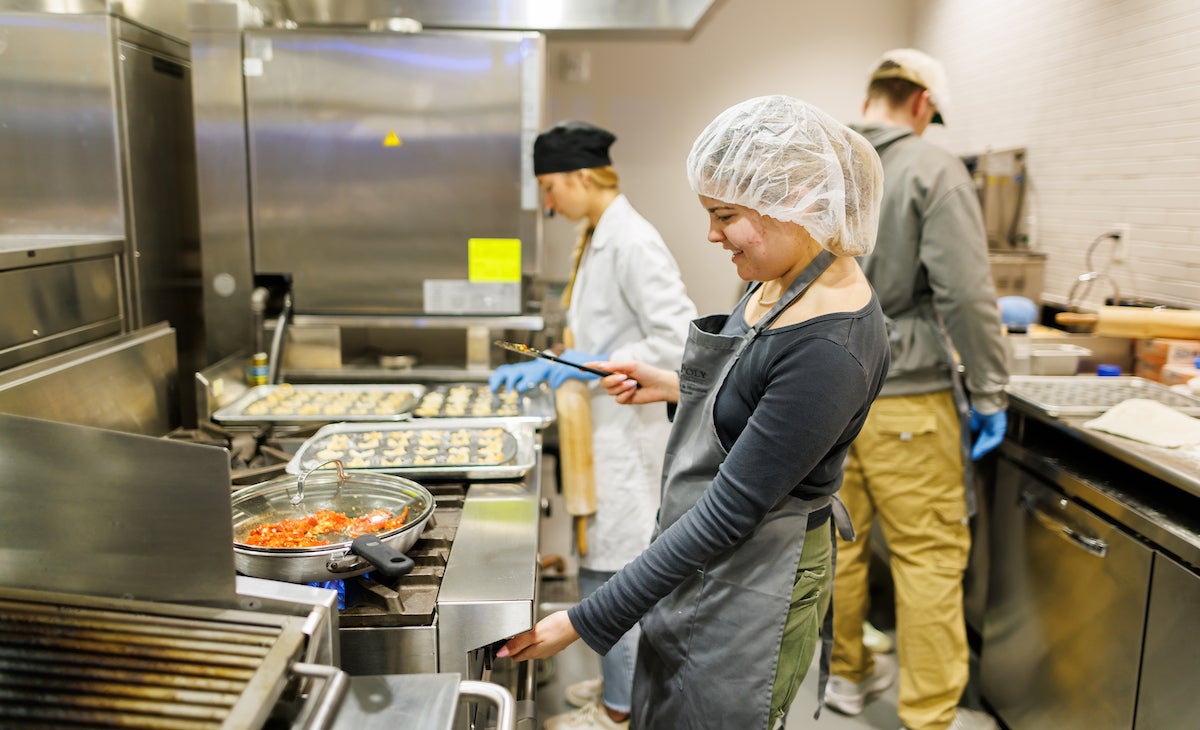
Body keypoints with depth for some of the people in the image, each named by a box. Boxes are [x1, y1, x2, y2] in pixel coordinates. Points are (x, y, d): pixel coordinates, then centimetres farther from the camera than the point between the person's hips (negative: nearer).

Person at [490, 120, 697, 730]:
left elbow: (681, 341, -24)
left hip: (631, 433, -9)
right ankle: (627, 679, 38)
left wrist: (591, 366, -21)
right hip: (611, 427, 9)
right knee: (626, 571, 20)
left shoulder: (632, 241, -19)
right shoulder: (599, 239, 11)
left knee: (607, 572, 3)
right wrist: (545, 366, 8)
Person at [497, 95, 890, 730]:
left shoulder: (833, 344, -30)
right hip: (697, 557, 9)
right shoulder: (780, 279, -2)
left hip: (755, 583, -8)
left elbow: (731, 510, -27)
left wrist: (588, 621, -23)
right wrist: (676, 388, 3)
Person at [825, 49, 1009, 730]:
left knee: (841, 541, 15)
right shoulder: (933, 170, -9)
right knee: (929, 553, 4)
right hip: (904, 398, -6)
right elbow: (966, 293, -15)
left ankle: (848, 674, 32)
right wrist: (990, 392, -7)